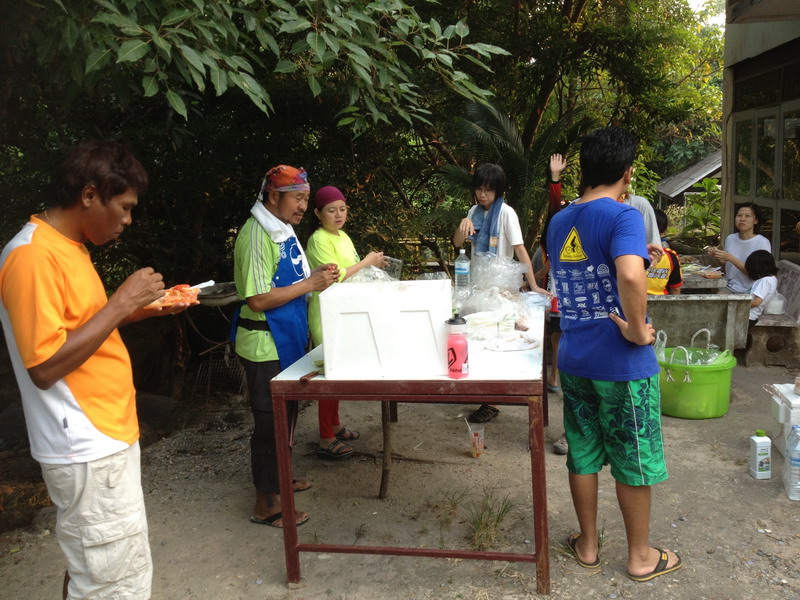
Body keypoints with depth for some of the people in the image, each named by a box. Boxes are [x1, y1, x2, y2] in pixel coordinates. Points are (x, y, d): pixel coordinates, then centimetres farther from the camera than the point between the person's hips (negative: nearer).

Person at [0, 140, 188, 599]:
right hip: (88, 450, -9)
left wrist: (144, 309, 6)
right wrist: (120, 304, -20)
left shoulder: (68, 246, 11)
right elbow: (44, 366, -22)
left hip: (106, 437, 10)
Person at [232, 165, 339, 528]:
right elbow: (258, 299, -25)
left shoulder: (284, 229, 9)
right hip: (265, 345, -9)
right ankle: (266, 504, 15)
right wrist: (309, 285, -21)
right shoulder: (256, 235, -20)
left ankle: (277, 478, 39)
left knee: (286, 415, 21)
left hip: (288, 340, 9)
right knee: (269, 422, 1)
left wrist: (317, 276, 1)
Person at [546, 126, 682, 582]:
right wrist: (637, 329, -21)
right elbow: (630, 276, -36)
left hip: (574, 359, 6)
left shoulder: (558, 224, 7)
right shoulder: (623, 217, -17)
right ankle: (642, 556, 27)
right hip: (623, 363, -6)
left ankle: (588, 545, 32)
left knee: (583, 455, 17)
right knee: (634, 460, 10)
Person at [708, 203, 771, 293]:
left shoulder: (763, 243, -10)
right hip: (729, 288, 5)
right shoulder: (730, 238, 7)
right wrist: (718, 257, -1)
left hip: (749, 292, -5)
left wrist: (731, 258, -22)